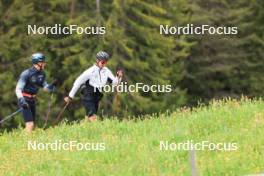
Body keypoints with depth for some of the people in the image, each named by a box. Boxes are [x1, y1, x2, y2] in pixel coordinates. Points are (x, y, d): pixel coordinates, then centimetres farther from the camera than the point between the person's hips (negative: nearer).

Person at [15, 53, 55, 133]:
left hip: (32, 100, 8)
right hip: (25, 100, -8)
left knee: (32, 125, 9)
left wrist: (49, 87, -16)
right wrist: (21, 99, -41)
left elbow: (44, 87, 7)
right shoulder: (26, 74, -20)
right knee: (30, 124, -17)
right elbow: (18, 89, -24)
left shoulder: (41, 74, 2)